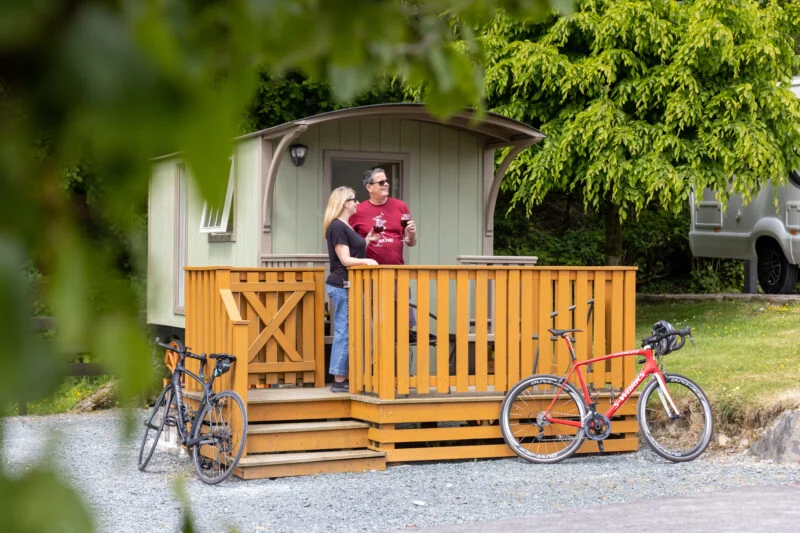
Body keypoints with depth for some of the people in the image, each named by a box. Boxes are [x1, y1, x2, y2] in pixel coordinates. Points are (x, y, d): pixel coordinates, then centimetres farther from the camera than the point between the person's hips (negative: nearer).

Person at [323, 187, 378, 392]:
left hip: (348, 285, 10)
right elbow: (345, 259, -16)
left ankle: (342, 379, 14)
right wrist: (366, 261, -23)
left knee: (345, 333, 11)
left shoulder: (346, 227, 18)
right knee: (344, 333, -7)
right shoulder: (337, 227, -13)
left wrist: (367, 240, 14)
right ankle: (339, 381, -4)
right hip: (342, 286, -10)